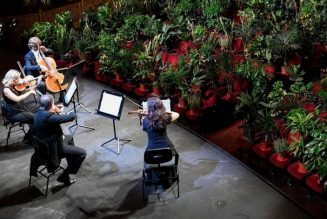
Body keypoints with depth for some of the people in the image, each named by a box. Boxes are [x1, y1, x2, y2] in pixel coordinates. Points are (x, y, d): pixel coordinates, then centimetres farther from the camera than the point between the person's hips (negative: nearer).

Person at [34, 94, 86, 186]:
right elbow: (72, 117, -31)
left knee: (69, 138, 33)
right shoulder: (48, 116, -33)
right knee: (82, 153, -5)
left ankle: (72, 166, 48)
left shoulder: (39, 113, -3)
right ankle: (64, 176, 4)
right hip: (53, 148, -10)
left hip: (44, 144, 10)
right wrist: (72, 113, -10)